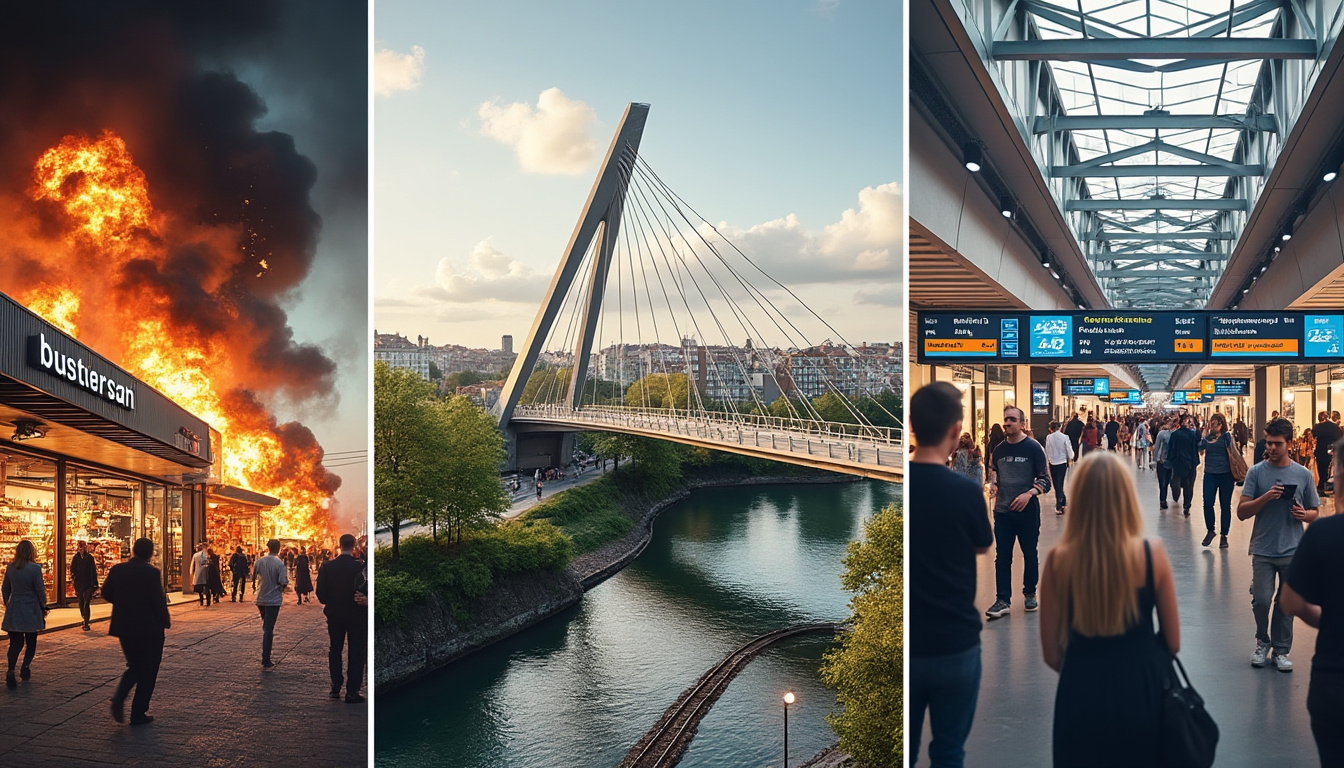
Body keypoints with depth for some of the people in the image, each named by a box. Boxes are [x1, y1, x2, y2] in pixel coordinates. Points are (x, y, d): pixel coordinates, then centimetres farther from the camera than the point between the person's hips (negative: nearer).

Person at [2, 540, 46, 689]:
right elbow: (40, 590, -8)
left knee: (15, 643, 5)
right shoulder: (35, 568, -12)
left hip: (14, 610, 3)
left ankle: (11, 671, -10)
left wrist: (7, 604, 22)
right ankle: (26, 666, -3)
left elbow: (5, 589, 10)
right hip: (31, 608, -3)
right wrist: (43, 607, 5)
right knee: (31, 641, 13)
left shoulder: (10, 568, 1)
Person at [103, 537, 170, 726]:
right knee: (148, 670, 8)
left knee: (134, 666, 21)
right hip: (149, 628, -5)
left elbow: (106, 593, 7)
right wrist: (165, 621, -1)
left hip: (124, 627, 5)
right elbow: (158, 600, -16)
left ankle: (119, 696, -4)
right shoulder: (151, 572, -16)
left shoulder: (117, 570, -1)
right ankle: (138, 714, 8)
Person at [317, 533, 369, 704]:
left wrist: (330, 603, 10)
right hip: (357, 615, -3)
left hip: (334, 615, 3)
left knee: (335, 650, 19)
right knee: (356, 653, 5)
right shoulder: (361, 567, -17)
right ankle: (352, 692, 4)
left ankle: (335, 688, 21)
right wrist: (366, 600, 0)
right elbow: (367, 591, -18)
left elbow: (321, 593, -6)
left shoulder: (327, 567, -7)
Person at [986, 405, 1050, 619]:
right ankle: (1003, 600, 3)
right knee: (1002, 557, 1)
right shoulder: (999, 450, 8)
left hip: (1027, 511, -3)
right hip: (1002, 512, 3)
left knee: (1030, 555, 10)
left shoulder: (1033, 448, -6)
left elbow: (1045, 480, -6)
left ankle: (1030, 594, 28)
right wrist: (993, 486, 1)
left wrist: (1029, 494, -21)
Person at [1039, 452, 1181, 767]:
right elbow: (1173, 642, -1)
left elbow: (1051, 653, -4)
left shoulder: (1060, 561, -11)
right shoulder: (1152, 553, -12)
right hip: (1141, 692, 0)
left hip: (1081, 694, 0)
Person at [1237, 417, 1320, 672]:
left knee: (1286, 604, 7)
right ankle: (1263, 642, 22)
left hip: (1293, 551, 1)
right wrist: (1266, 497, -20)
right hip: (1263, 550, -1)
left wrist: (1304, 514, -13)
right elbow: (1242, 512, -5)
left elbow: (1315, 512, 11)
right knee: (1261, 600, -3)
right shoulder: (1256, 472, -1)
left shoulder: (1303, 474, 3)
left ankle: (1281, 651, 22)